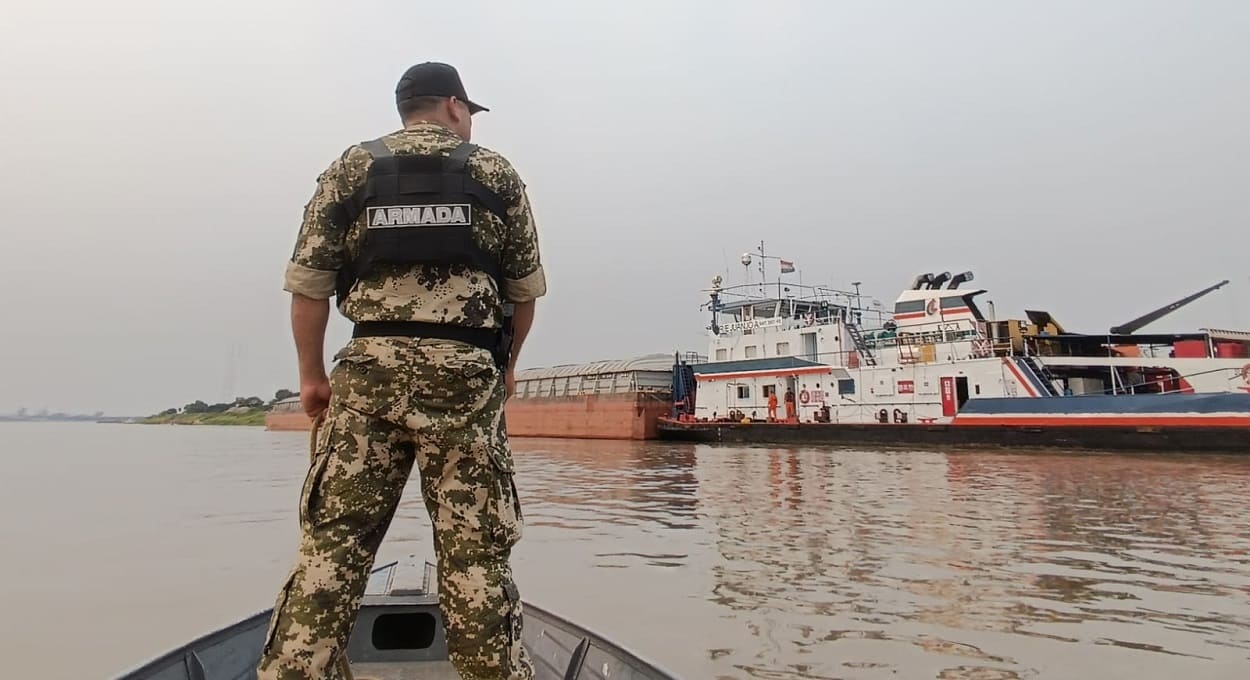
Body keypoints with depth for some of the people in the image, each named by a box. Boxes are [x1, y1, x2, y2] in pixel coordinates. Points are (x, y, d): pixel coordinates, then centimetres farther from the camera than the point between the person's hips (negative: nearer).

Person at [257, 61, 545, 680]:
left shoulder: (350, 168, 12)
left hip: (369, 371, 2)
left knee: (331, 541, 7)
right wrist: (506, 365, 20)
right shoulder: (496, 172, 10)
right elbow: (526, 287, 8)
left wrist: (312, 374, 13)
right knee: (476, 549, 4)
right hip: (465, 373, -1)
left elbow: (308, 282, 5)